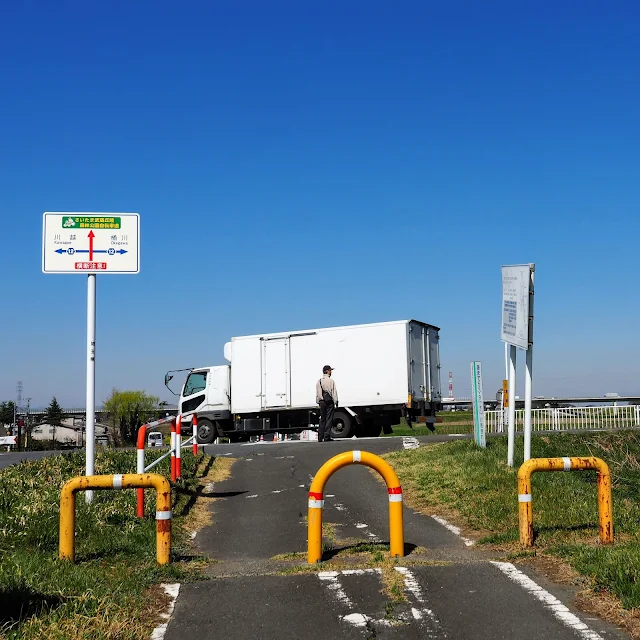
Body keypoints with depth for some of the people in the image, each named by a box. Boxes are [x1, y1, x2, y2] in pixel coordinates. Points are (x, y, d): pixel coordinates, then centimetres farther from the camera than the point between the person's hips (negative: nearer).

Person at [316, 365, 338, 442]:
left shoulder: (319, 381, 9)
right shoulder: (331, 381, -7)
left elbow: (317, 393, 11)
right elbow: (334, 392, -7)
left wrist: (318, 402, 16)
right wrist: (335, 402, -2)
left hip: (322, 402, 5)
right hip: (329, 401, -5)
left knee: (322, 419, 10)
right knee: (329, 419, -2)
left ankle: (320, 437, 8)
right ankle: (326, 437, -5)